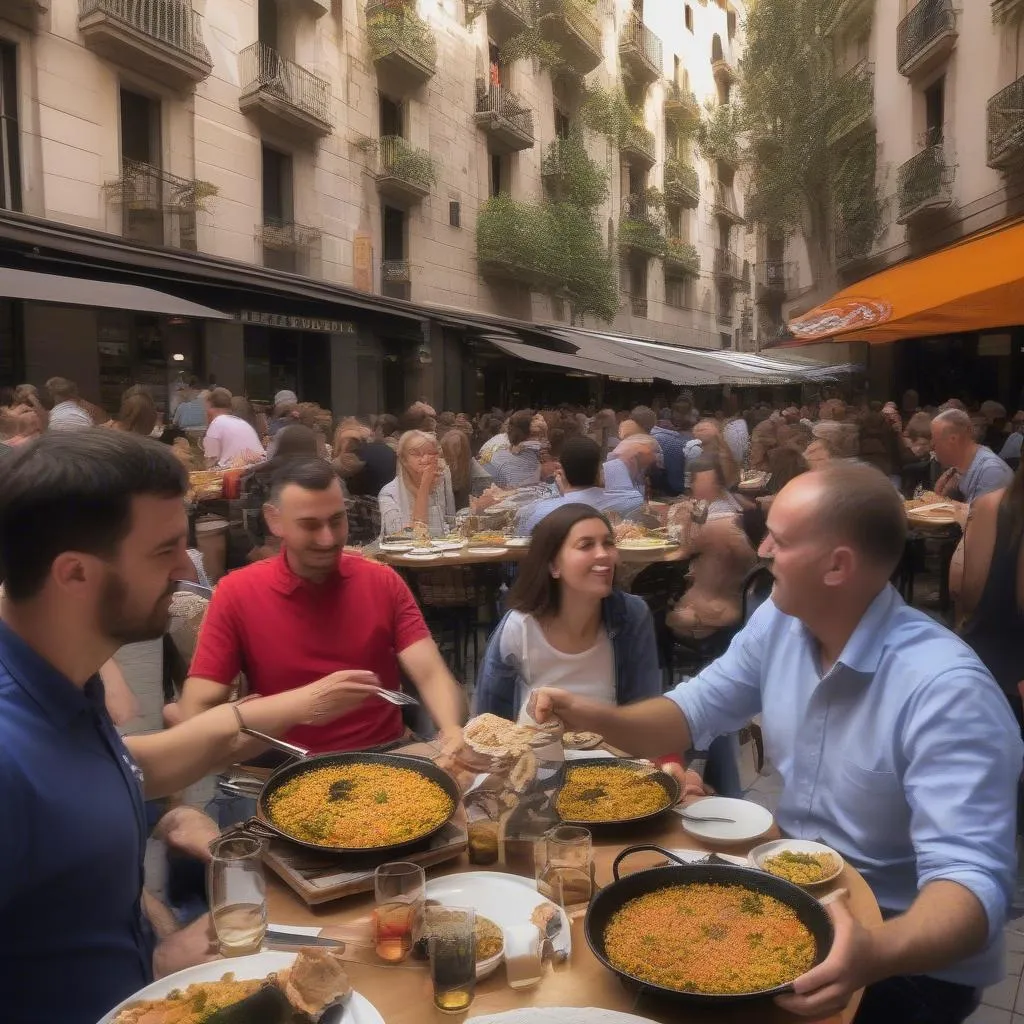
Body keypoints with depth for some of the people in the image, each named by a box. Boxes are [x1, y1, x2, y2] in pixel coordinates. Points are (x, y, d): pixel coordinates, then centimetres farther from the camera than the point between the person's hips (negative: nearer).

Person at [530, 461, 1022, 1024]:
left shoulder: (947, 691, -28)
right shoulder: (779, 622, -6)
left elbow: (970, 875, -31)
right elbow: (694, 710, 4)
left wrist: (876, 953, -50)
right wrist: (595, 717, -13)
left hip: (909, 955, -6)